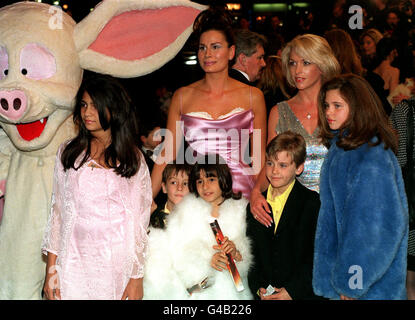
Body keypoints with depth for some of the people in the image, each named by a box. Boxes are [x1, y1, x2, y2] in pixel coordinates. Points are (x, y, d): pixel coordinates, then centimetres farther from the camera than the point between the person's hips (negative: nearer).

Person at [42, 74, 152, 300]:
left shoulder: (133, 158, 3)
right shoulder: (68, 152, 7)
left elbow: (140, 221, 1)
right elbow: (57, 212, 7)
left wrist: (137, 277, -5)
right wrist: (50, 271, 1)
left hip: (119, 264, -1)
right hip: (75, 262, 1)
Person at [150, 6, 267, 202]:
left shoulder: (252, 96, 5)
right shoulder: (182, 96, 7)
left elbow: (260, 158, 9)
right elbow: (167, 154, 8)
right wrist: (147, 200, 0)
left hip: (240, 193, -1)